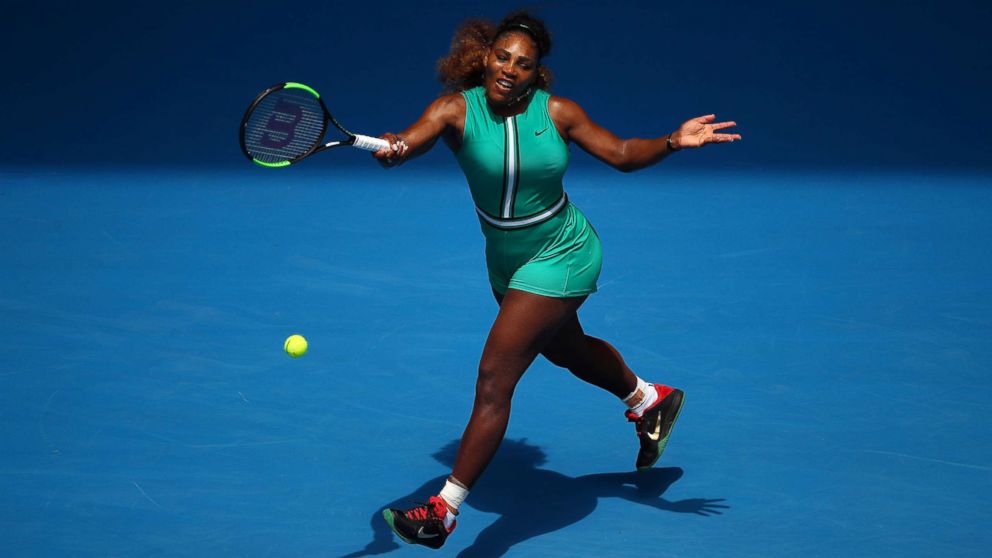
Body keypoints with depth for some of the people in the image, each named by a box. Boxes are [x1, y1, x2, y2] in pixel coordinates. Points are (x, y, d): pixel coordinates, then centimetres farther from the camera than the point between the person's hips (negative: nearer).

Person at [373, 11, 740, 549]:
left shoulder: (557, 112, -16)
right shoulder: (456, 109, -16)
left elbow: (621, 153, -3)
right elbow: (408, 141, -34)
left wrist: (673, 141, -20)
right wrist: (391, 148, -58)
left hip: (560, 257, -5)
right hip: (506, 262, 5)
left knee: (493, 380, -13)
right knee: (568, 351, 29)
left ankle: (443, 512, -9)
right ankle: (650, 400, 59)